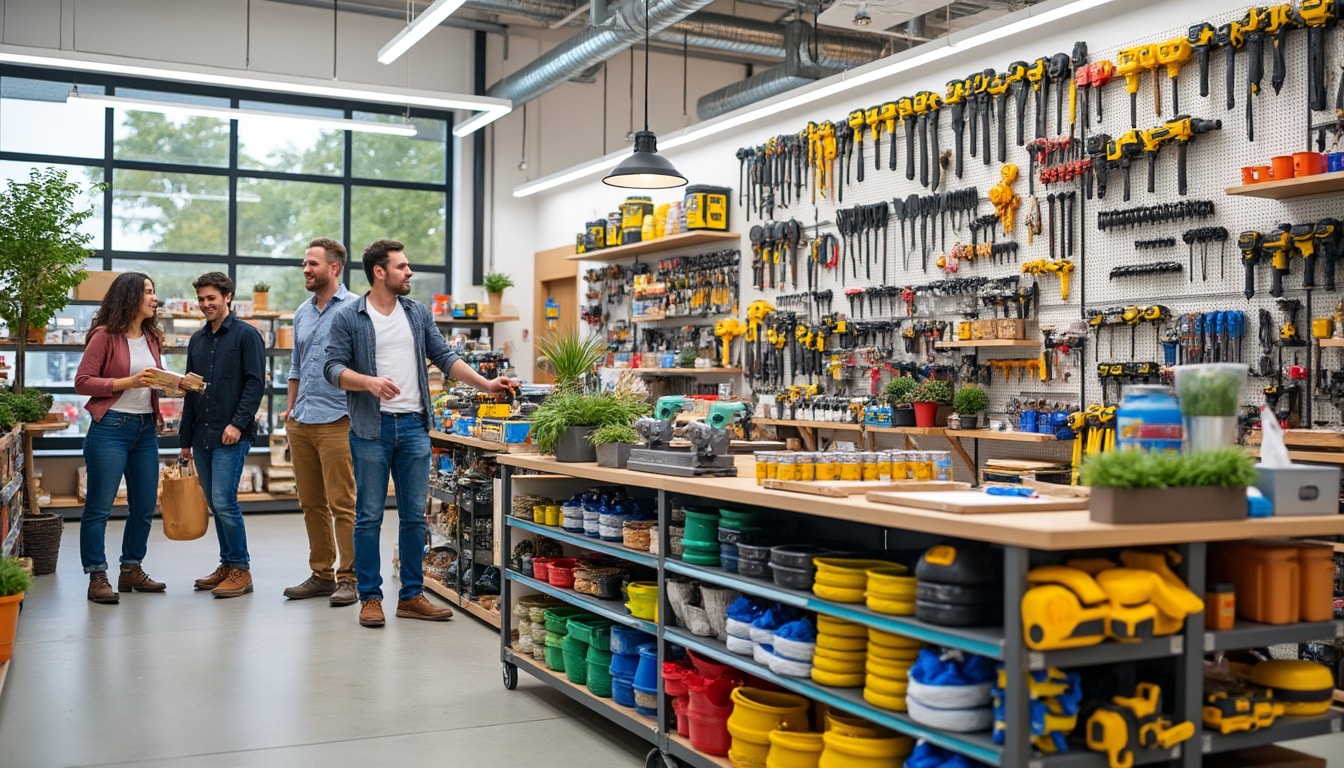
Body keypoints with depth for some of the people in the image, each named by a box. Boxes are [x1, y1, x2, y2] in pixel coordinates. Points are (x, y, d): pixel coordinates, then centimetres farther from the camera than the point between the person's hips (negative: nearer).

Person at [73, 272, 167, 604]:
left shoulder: (151, 337, 12)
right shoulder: (105, 336, -9)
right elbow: (82, 382, -10)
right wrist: (127, 382, -19)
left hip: (146, 428, 7)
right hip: (111, 427, -7)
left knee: (144, 505, 12)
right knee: (99, 507, 0)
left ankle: (132, 570, 25)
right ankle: (97, 577, 7)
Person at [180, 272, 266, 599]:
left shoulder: (246, 335, -4)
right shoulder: (197, 340, 16)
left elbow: (255, 382, -10)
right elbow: (190, 391, 20)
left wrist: (238, 423, -19)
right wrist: (186, 438, 18)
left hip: (231, 436, -7)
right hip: (202, 436, 7)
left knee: (224, 501, -12)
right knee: (215, 504, 10)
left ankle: (241, 569, -2)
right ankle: (227, 565, 19)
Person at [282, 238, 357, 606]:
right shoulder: (302, 313, 16)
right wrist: (290, 409, 18)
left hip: (336, 420, -7)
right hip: (300, 423, 8)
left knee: (342, 504, -4)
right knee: (311, 503, 12)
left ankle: (348, 578, 3)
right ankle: (321, 574, 21)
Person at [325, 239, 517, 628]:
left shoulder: (419, 313, 11)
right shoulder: (349, 318, -2)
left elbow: (444, 357, 10)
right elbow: (334, 367, -6)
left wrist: (486, 384, 0)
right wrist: (369, 381, -25)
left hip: (413, 425, 4)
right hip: (372, 428, -4)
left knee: (414, 515, 7)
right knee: (369, 516, 2)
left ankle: (412, 596, 16)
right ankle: (370, 597, 12)